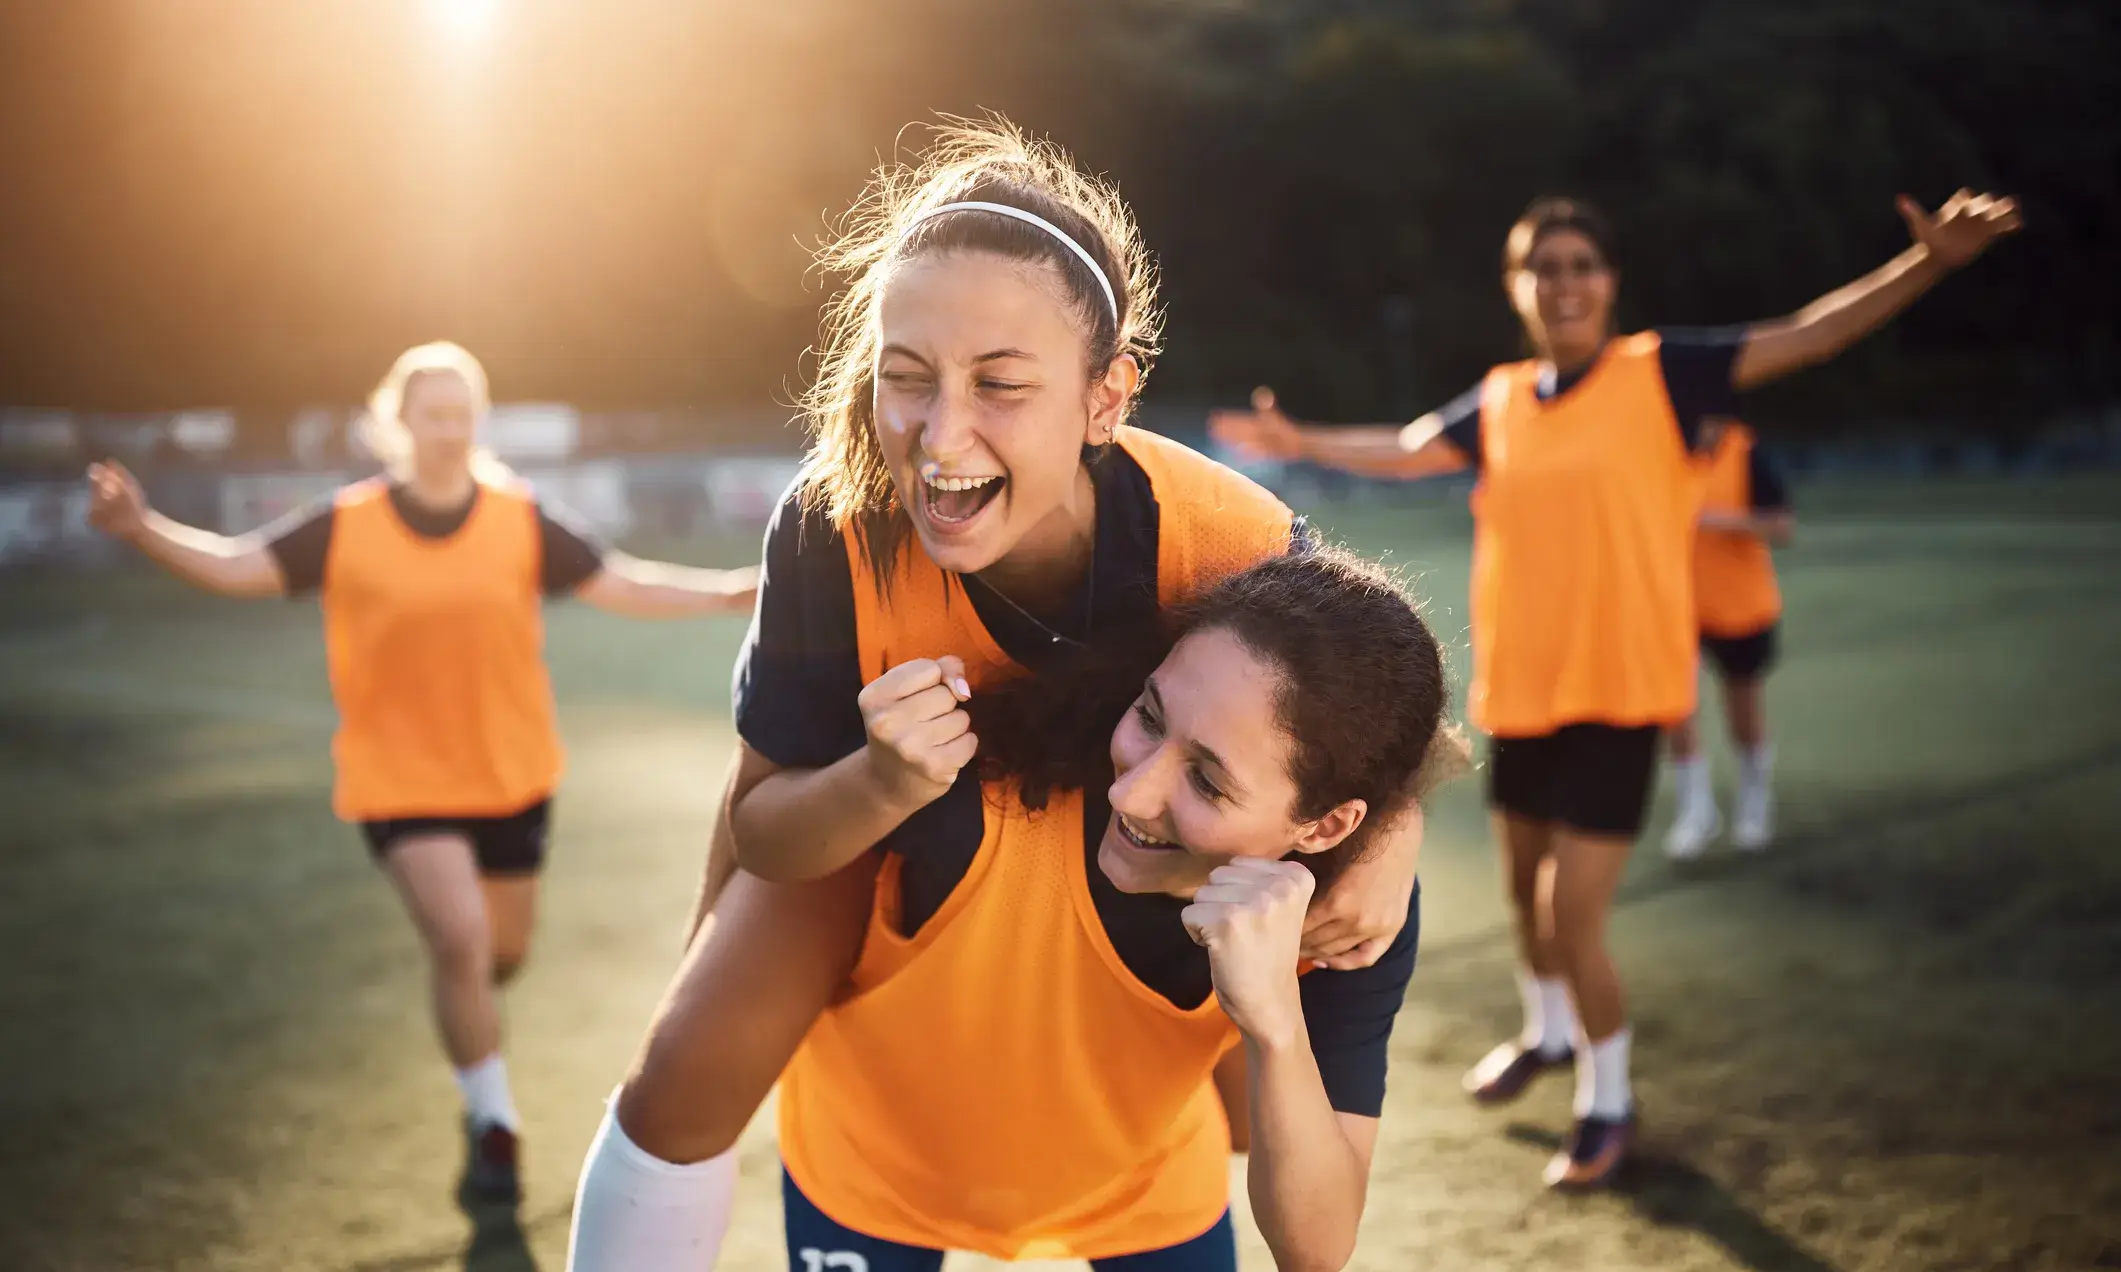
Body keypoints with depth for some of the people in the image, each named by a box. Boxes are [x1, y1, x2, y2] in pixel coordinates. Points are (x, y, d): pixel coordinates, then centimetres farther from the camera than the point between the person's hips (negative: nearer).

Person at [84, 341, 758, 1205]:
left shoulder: (522, 522, -5)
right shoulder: (346, 528, -8)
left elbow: (624, 587, -2)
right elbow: (234, 568, -9)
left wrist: (728, 593, -11)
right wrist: (143, 529, -25)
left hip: (511, 777, 3)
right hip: (400, 780, -3)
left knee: (500, 955, 15)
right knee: (460, 940, -18)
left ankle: (466, 1035, 55)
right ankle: (493, 1126, 2)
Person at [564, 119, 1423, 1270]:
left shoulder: (1238, 548, -39)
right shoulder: (834, 527, -37)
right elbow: (759, 832, -23)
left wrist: (1391, 839, -38)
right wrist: (882, 783, -45)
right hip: (861, 805, -1)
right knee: (685, 1078, -14)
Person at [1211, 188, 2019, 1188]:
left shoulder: (1660, 374, -7)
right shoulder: (1499, 402, 5)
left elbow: (1806, 336, -14)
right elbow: (1405, 451, 22)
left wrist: (1928, 264, -25)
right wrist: (1301, 443, 23)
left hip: (1619, 692, -5)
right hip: (1518, 691, 5)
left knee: (1573, 916, -7)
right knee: (1525, 888, 22)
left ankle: (1608, 1102, 17)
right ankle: (1547, 1032, 50)